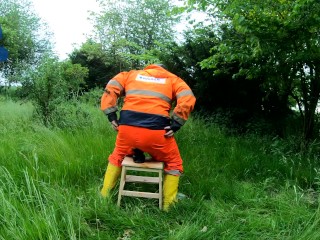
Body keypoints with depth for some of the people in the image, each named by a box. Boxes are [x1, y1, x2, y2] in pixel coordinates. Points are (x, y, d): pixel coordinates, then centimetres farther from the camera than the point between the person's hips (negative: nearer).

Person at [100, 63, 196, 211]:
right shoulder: (173, 79, 19)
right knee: (173, 163, 22)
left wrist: (112, 117, 9)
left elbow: (110, 89, 11)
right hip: (156, 130, -2)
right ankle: (167, 206, 23)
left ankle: (104, 196, 37)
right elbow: (188, 100, -1)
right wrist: (175, 125, 0)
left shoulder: (131, 74, 26)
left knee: (117, 157, 32)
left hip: (127, 127, 3)